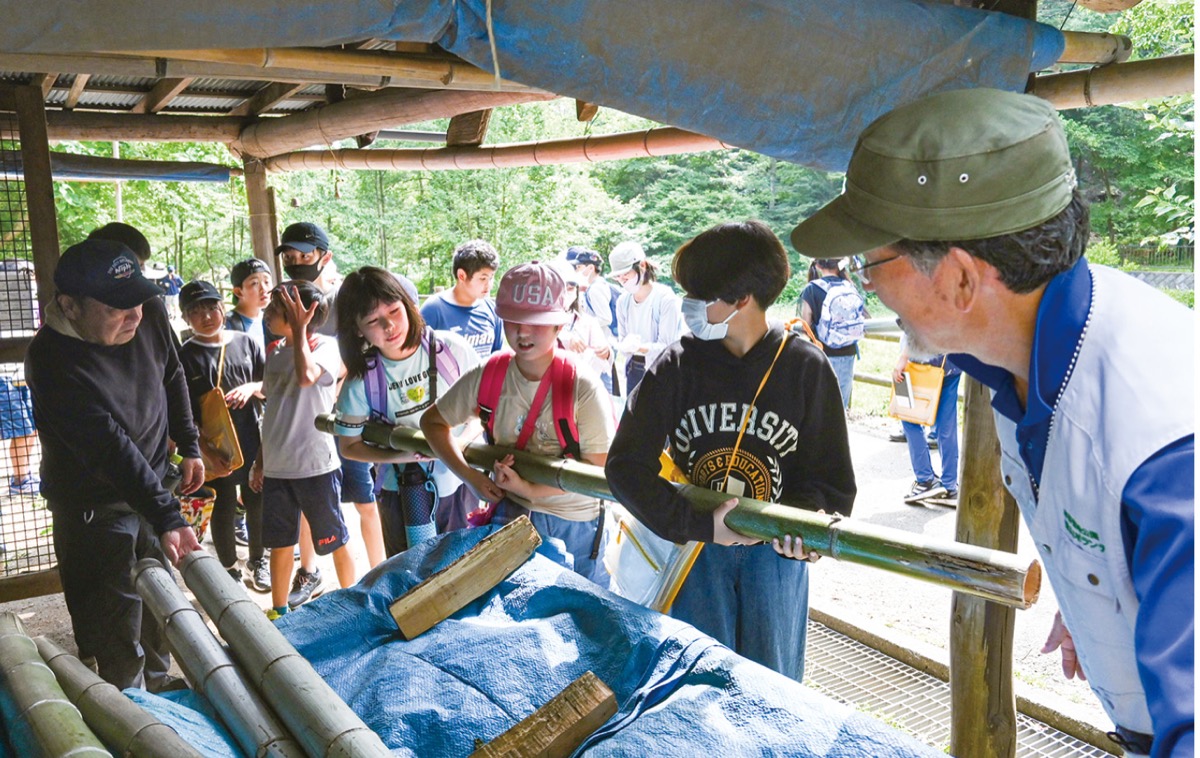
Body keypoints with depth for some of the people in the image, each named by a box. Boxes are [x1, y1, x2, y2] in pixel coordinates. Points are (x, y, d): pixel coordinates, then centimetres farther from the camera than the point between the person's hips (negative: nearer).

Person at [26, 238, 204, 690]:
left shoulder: (146, 325, -9)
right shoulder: (52, 361, -28)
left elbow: (173, 380, 11)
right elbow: (109, 448, -34)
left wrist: (189, 446, 11)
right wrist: (166, 517, -38)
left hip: (151, 488, 7)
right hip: (95, 508, -7)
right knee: (119, 627, -1)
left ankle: (158, 687, 40)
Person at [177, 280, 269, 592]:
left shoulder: (245, 342, 3)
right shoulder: (185, 356, -4)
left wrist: (252, 388, -13)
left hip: (252, 440, 3)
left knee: (257, 505, 14)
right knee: (224, 510, 8)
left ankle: (257, 561, 34)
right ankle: (229, 570, 26)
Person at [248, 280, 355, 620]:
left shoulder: (326, 346, -11)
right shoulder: (275, 352, 9)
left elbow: (307, 376, -35)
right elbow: (272, 411, 16)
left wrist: (298, 328, -26)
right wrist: (260, 461, 18)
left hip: (316, 464, -6)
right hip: (276, 466, 6)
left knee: (335, 541, 8)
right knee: (279, 543, 16)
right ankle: (279, 612, 32)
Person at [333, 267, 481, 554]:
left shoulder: (449, 349, -13)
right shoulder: (362, 380, -11)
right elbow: (349, 446, 0)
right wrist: (406, 455, -16)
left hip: (460, 487, 0)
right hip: (403, 496, 0)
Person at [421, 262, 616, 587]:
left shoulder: (583, 387, -20)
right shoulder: (487, 377, -10)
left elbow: (598, 468, -17)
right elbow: (432, 421, 2)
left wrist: (529, 489, -23)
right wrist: (469, 475, -10)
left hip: (574, 527, -1)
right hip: (509, 515, 2)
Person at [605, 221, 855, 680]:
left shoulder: (805, 368, -8)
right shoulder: (677, 366, -6)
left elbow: (832, 480, -5)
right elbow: (626, 465, -11)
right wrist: (700, 523, -21)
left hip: (776, 551, 0)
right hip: (697, 546, 1)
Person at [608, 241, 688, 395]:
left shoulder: (667, 299, -14)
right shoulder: (623, 301, 3)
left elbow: (666, 347, -16)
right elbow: (622, 341, 4)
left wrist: (638, 347, -31)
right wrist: (625, 346, -20)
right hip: (634, 370, 5)